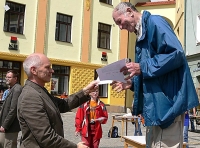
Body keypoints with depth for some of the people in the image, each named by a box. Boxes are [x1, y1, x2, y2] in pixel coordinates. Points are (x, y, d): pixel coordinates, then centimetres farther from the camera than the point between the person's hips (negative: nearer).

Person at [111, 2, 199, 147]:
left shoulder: (154, 22, -9)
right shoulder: (141, 35, 20)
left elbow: (176, 54, -21)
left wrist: (142, 67, -22)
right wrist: (131, 83, 9)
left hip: (167, 100, -10)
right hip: (154, 103, 10)